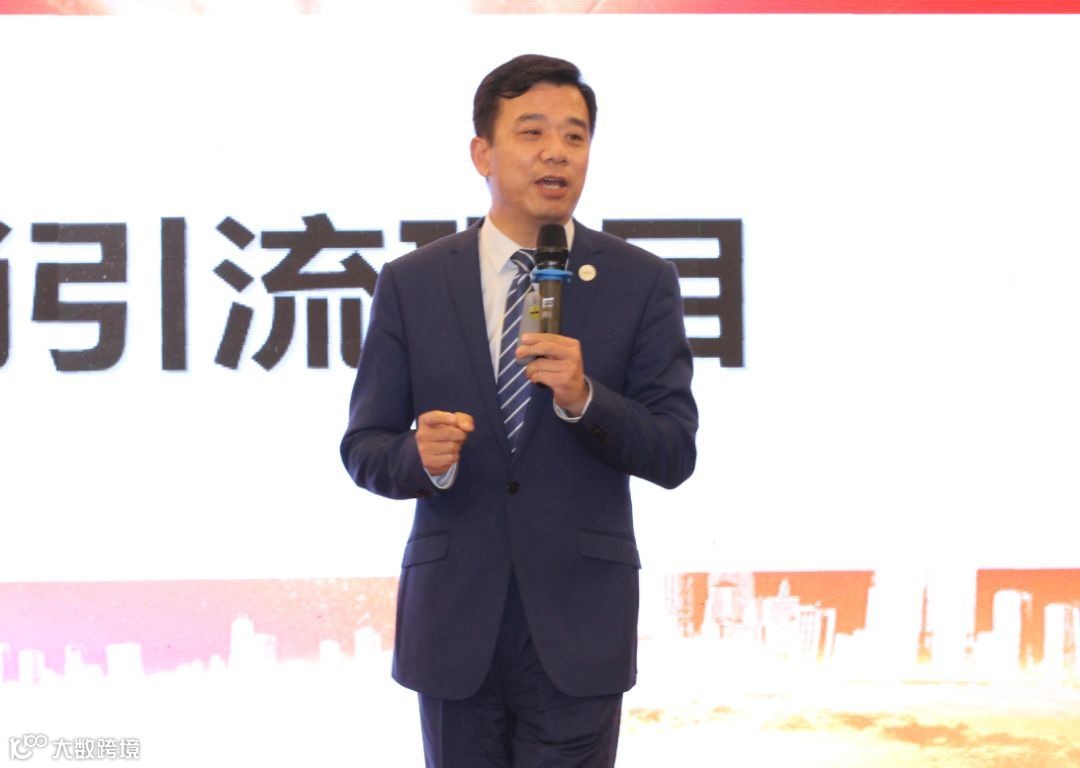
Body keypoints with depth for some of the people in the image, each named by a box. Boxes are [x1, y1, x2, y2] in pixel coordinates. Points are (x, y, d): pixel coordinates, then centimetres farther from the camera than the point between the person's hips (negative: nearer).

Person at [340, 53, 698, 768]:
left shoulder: (642, 282, 1)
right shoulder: (411, 284, 3)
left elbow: (674, 455, -3)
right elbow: (364, 448, 5)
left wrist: (583, 399, -20)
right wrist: (421, 458, -17)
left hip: (577, 623, -1)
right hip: (454, 623, 1)